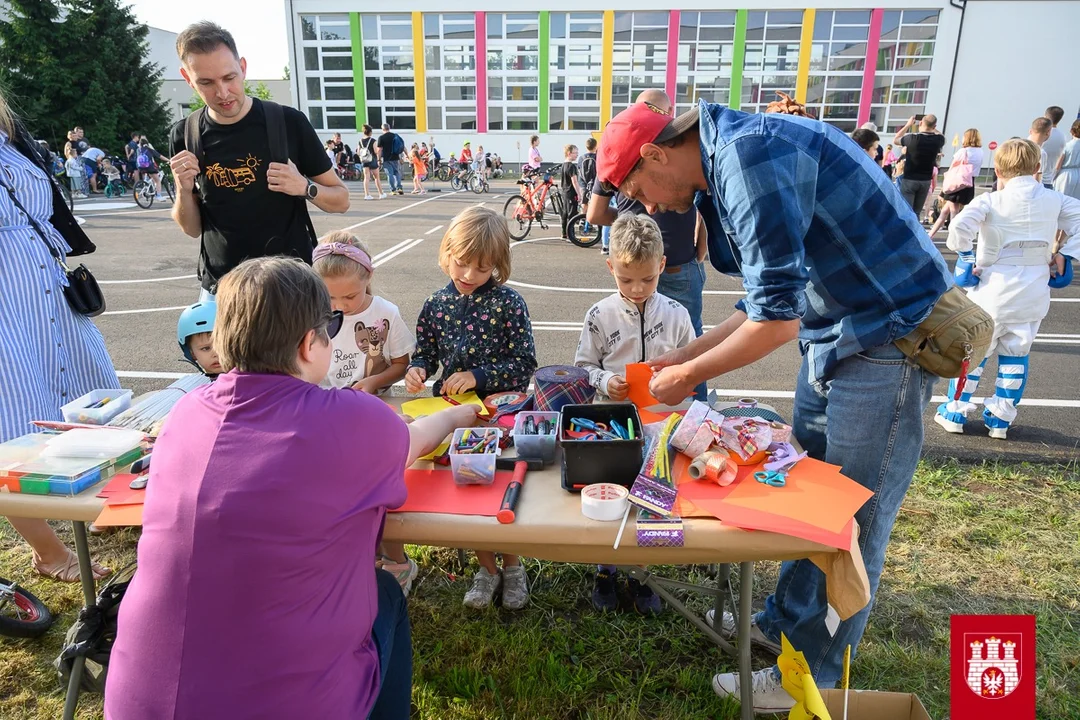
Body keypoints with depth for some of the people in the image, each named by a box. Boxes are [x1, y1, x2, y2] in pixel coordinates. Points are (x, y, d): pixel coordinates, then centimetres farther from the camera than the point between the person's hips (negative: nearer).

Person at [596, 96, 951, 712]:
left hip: (890, 333, -9)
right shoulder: (726, 168, 8)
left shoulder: (748, 153, -23)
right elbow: (769, 297, 14)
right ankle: (787, 621, 37)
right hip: (835, 330, 10)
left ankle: (812, 676, 21)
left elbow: (777, 318, -25)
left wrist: (689, 376, -12)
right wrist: (686, 357, 11)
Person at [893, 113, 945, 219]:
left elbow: (895, 140, 5)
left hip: (909, 180, -4)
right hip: (926, 181, 4)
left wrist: (908, 125, 11)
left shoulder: (913, 138, -15)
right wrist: (932, 128, 20)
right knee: (916, 212, 13)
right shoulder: (938, 140, -3)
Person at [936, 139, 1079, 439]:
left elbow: (960, 226, -26)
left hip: (993, 288, -3)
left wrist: (965, 259, -12)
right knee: (1016, 354, 14)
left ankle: (955, 412, 15)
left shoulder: (991, 201, -11)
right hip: (1034, 292, 3)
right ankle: (1000, 419, 18)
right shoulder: (1055, 200, 2)